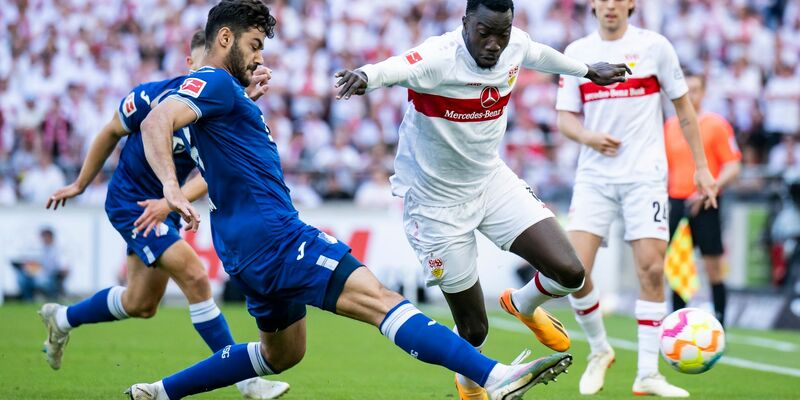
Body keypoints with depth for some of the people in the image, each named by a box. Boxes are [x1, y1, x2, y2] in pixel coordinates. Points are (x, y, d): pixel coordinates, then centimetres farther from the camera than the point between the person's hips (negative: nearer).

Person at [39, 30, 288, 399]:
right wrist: (80, 185, 6)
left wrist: (172, 201, -37)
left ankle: (62, 319, 43)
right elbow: (111, 133, -4)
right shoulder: (152, 97, -22)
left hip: (165, 208, 6)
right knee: (195, 276, -20)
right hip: (130, 201, -6)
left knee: (141, 305, 17)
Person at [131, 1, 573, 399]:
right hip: (271, 235, -11)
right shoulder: (214, 83, -8)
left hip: (250, 249, 11)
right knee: (380, 300, -21)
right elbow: (155, 122, -27)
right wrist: (172, 189, -41)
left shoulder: (220, 91, 23)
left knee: (282, 353, 26)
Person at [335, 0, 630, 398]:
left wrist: (588, 70, 35)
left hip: (492, 181, 5)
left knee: (569, 273, -11)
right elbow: (396, 68, -51)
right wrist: (366, 75, -75)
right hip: (437, 200, -5)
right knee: (473, 329, 2)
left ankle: (523, 305, 26)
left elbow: (540, 55, 16)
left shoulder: (515, 46, -9)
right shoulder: (439, 58, -29)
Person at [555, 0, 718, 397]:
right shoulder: (576, 52, 6)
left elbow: (683, 108, 7)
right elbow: (565, 118, 7)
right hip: (594, 175, 2)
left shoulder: (654, 46, 0)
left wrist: (701, 167, 5)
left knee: (651, 269, -9)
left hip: (645, 175, -2)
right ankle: (599, 351, 13)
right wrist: (588, 137, -16)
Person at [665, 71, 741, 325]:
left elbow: (733, 168, -7)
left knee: (713, 269, -2)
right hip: (677, 203, 4)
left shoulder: (716, 124, -3)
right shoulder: (669, 126, 11)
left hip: (705, 205, -4)